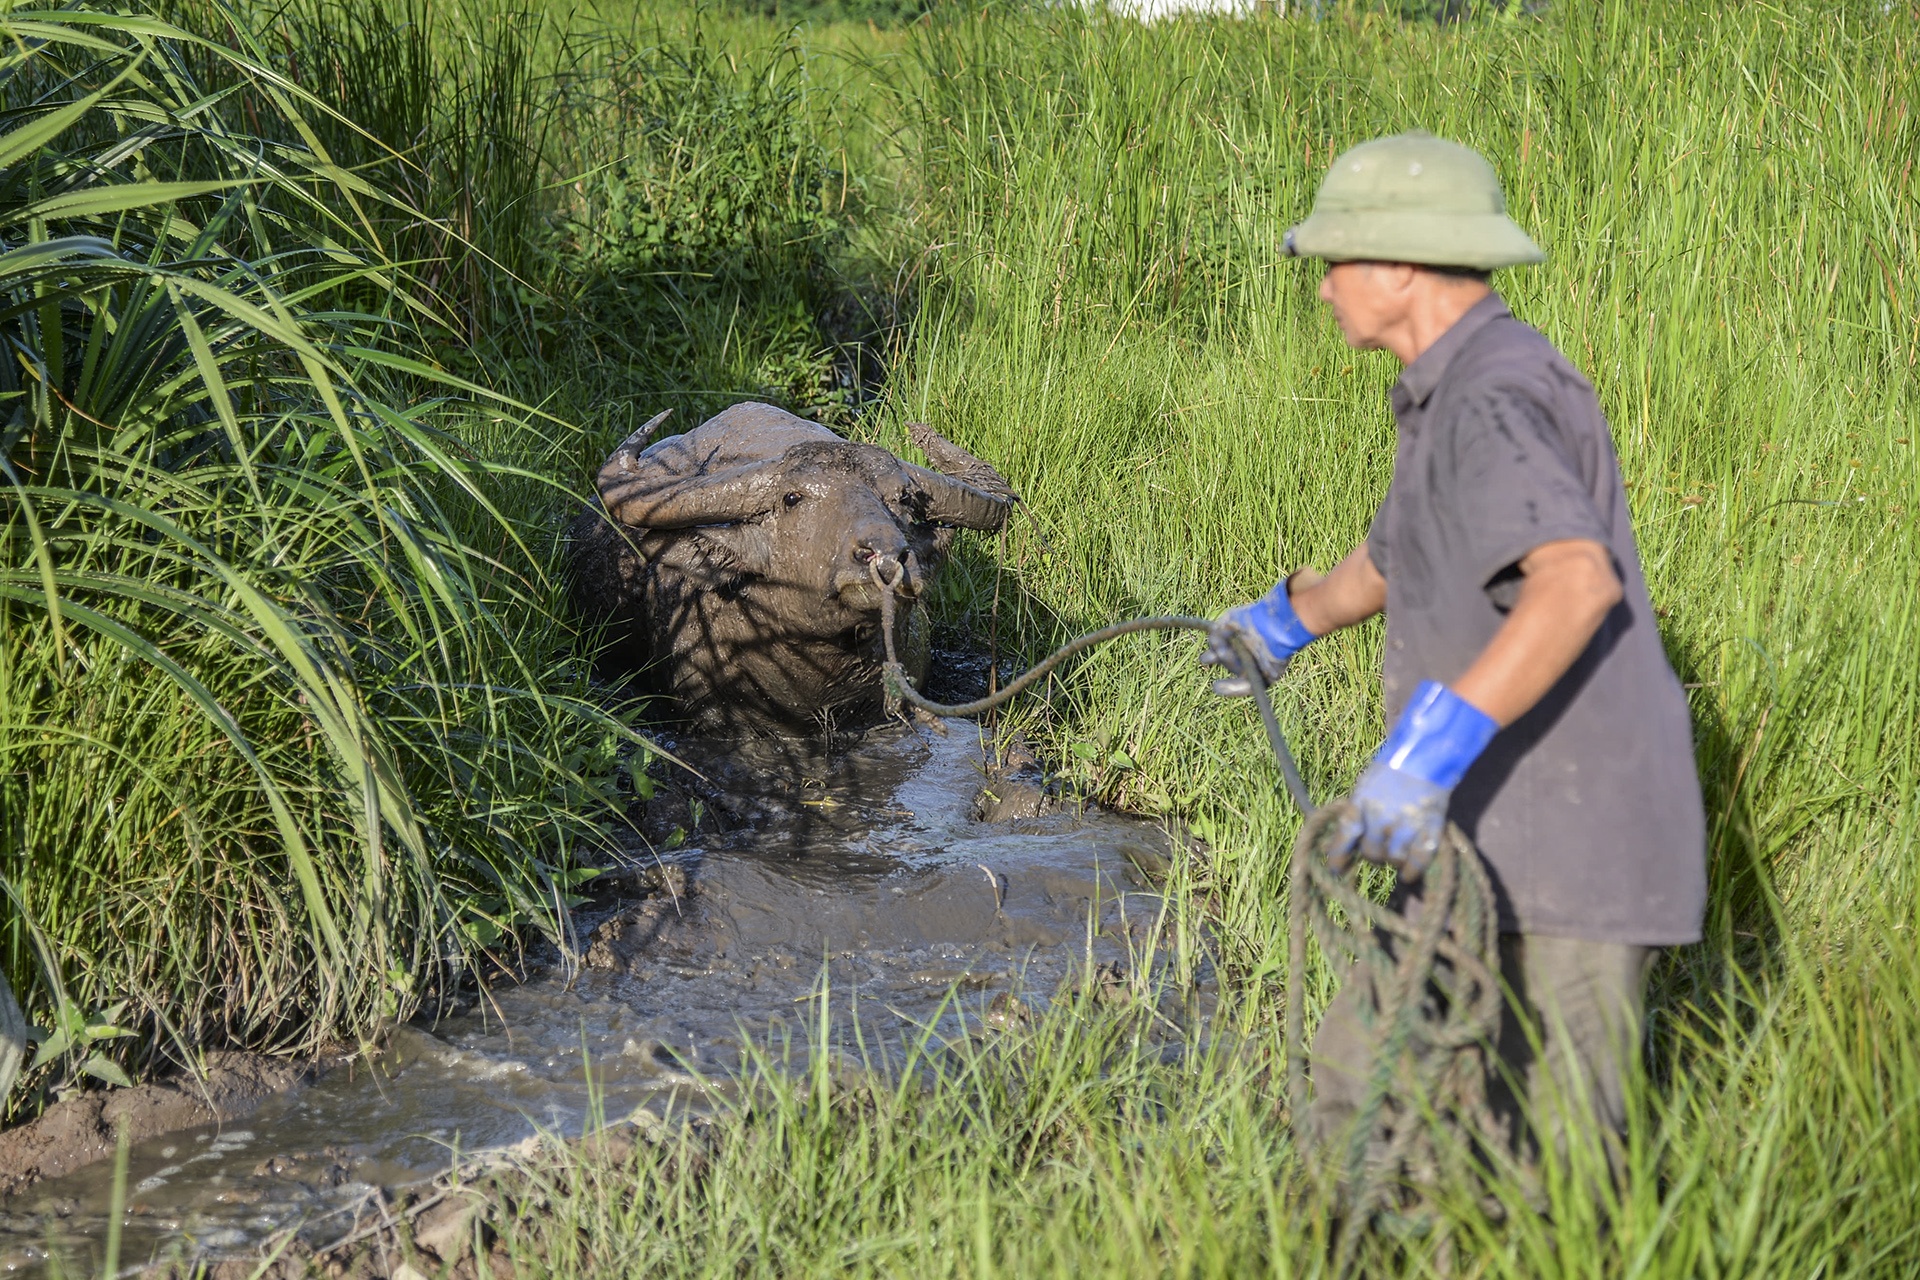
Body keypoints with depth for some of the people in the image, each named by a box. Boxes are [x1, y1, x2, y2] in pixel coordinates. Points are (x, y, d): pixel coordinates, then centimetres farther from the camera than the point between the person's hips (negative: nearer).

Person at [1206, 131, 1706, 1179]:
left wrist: (1434, 743, -44)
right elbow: (1402, 552, 35)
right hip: (1496, 847, 10)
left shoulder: (1492, 403, -18)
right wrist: (1293, 615, 51)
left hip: (1568, 856, -10)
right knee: (1361, 1085, 14)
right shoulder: (1454, 395, 14)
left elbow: (1579, 579, -36)